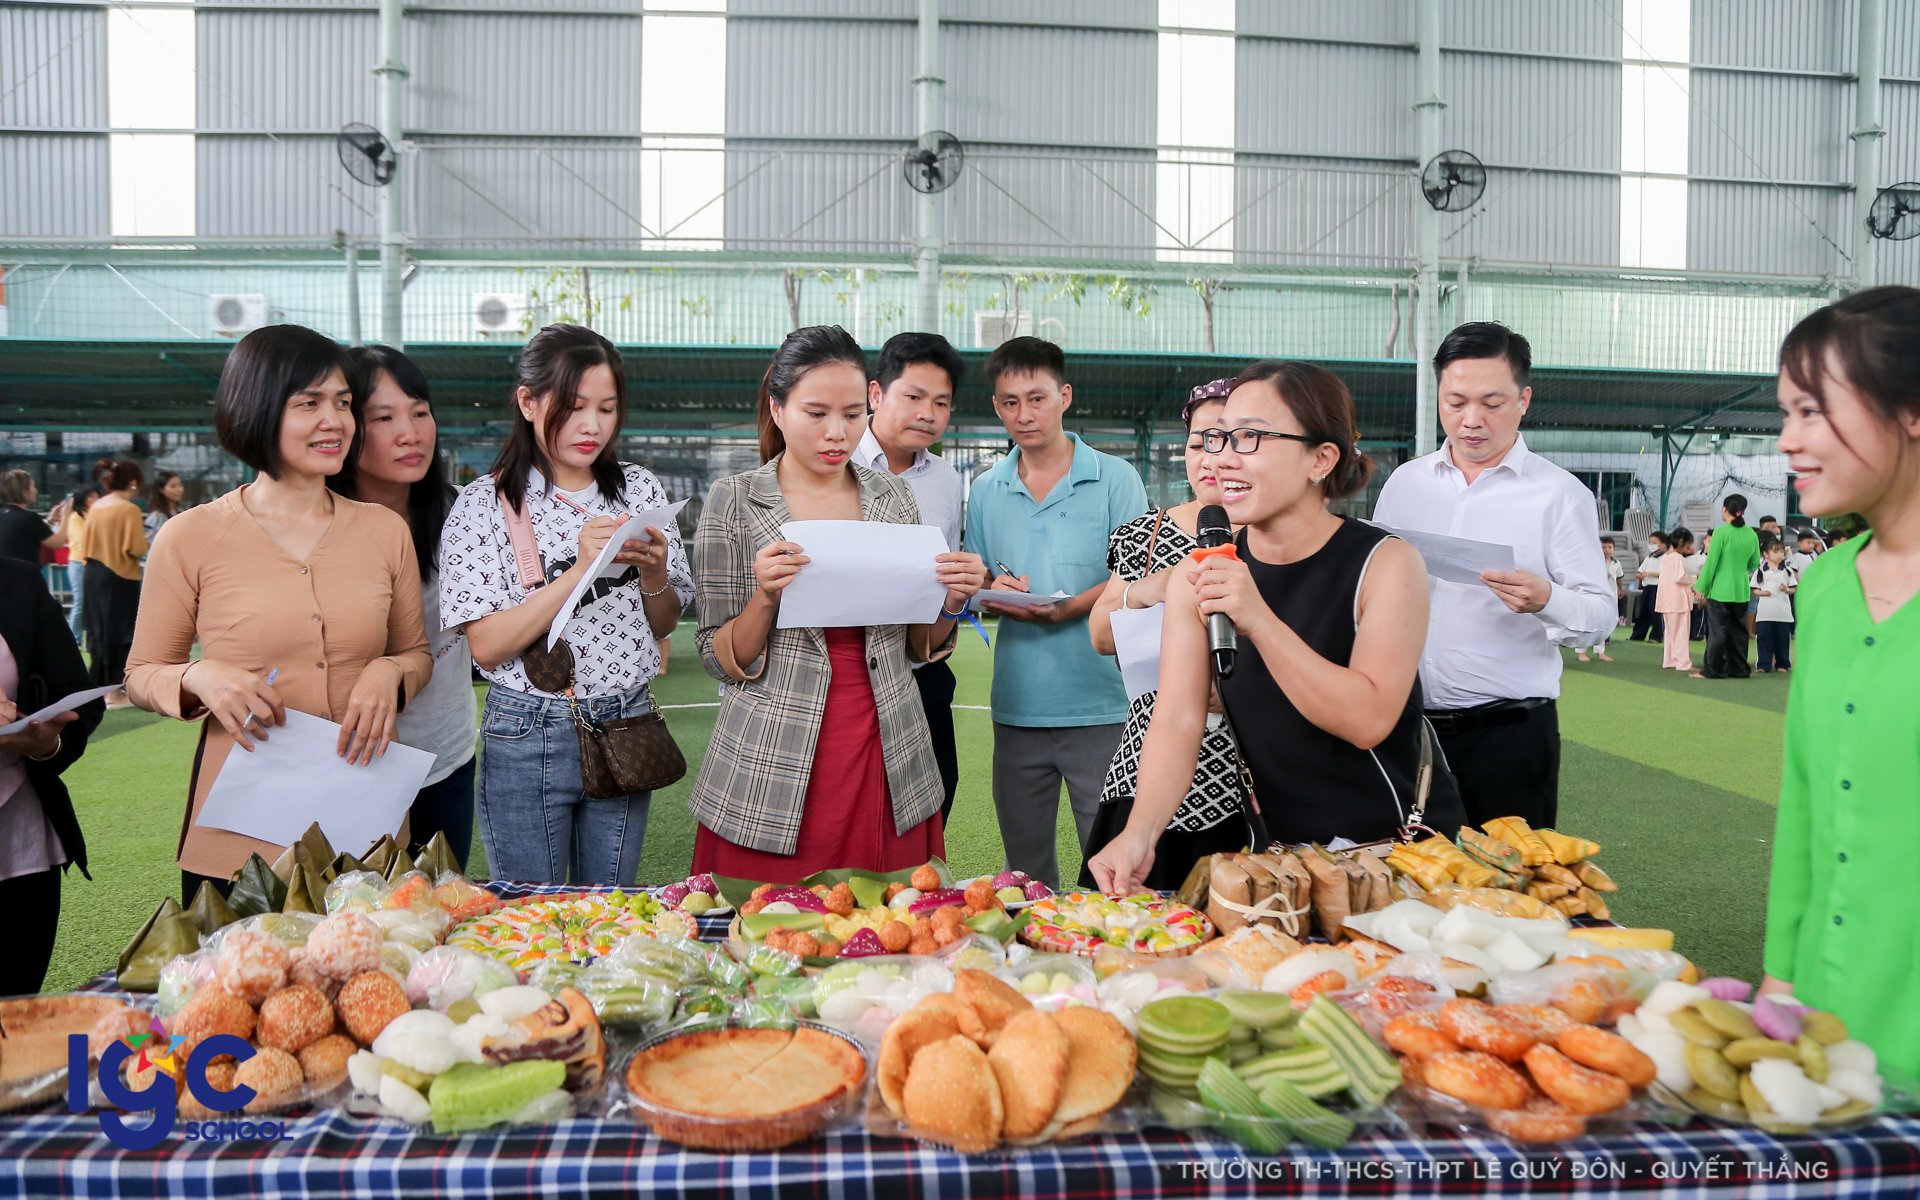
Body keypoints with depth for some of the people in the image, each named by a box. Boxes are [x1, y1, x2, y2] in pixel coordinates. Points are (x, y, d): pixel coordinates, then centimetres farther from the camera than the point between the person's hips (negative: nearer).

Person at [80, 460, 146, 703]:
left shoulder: (95, 506, 6)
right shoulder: (130, 509, -15)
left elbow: (89, 541, 12)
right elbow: (136, 549, -19)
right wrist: (144, 540, 1)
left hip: (94, 574, 7)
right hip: (120, 577, -7)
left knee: (98, 631, 15)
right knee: (120, 632, 1)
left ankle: (98, 686, 22)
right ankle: (115, 691, 3)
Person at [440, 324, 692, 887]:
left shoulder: (640, 489, 4)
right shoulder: (484, 504, -7)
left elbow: (664, 625, 9)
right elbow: (487, 646, -15)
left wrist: (655, 574, -12)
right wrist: (579, 570, -23)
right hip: (527, 739, -3)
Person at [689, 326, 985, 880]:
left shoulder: (893, 495, 7)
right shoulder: (735, 501, -2)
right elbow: (723, 662, -1)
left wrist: (952, 602, -6)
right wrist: (765, 597, -18)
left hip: (889, 766, 3)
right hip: (774, 778, -2)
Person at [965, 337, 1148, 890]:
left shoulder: (1115, 478, 0)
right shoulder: (986, 492, 11)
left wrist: (1071, 606, -20)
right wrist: (994, 594, -10)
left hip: (1100, 703, -4)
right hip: (1017, 705, 4)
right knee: (1025, 868, 14)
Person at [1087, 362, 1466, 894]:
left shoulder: (1386, 563, -17)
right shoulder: (1198, 577, -7)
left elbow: (1368, 720, -28)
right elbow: (1178, 719, -13)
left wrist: (1258, 620, -37)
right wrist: (1140, 833, -29)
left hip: (1405, 848, -3)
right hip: (1282, 848, 3)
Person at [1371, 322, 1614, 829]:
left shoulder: (1560, 493, -3)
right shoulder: (1404, 482, 8)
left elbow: (1601, 613, -6)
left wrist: (1545, 600, -25)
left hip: (1510, 731, -3)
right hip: (1408, 724, 3)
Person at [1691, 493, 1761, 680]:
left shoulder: (1721, 532, -12)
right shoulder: (1751, 534, 4)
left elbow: (1711, 562, -12)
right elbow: (1755, 563, 11)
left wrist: (1701, 587, -6)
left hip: (1720, 589, -5)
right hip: (1741, 591, 5)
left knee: (1717, 631, -1)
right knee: (1738, 630, 12)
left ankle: (1713, 670, 2)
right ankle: (1739, 669, 17)